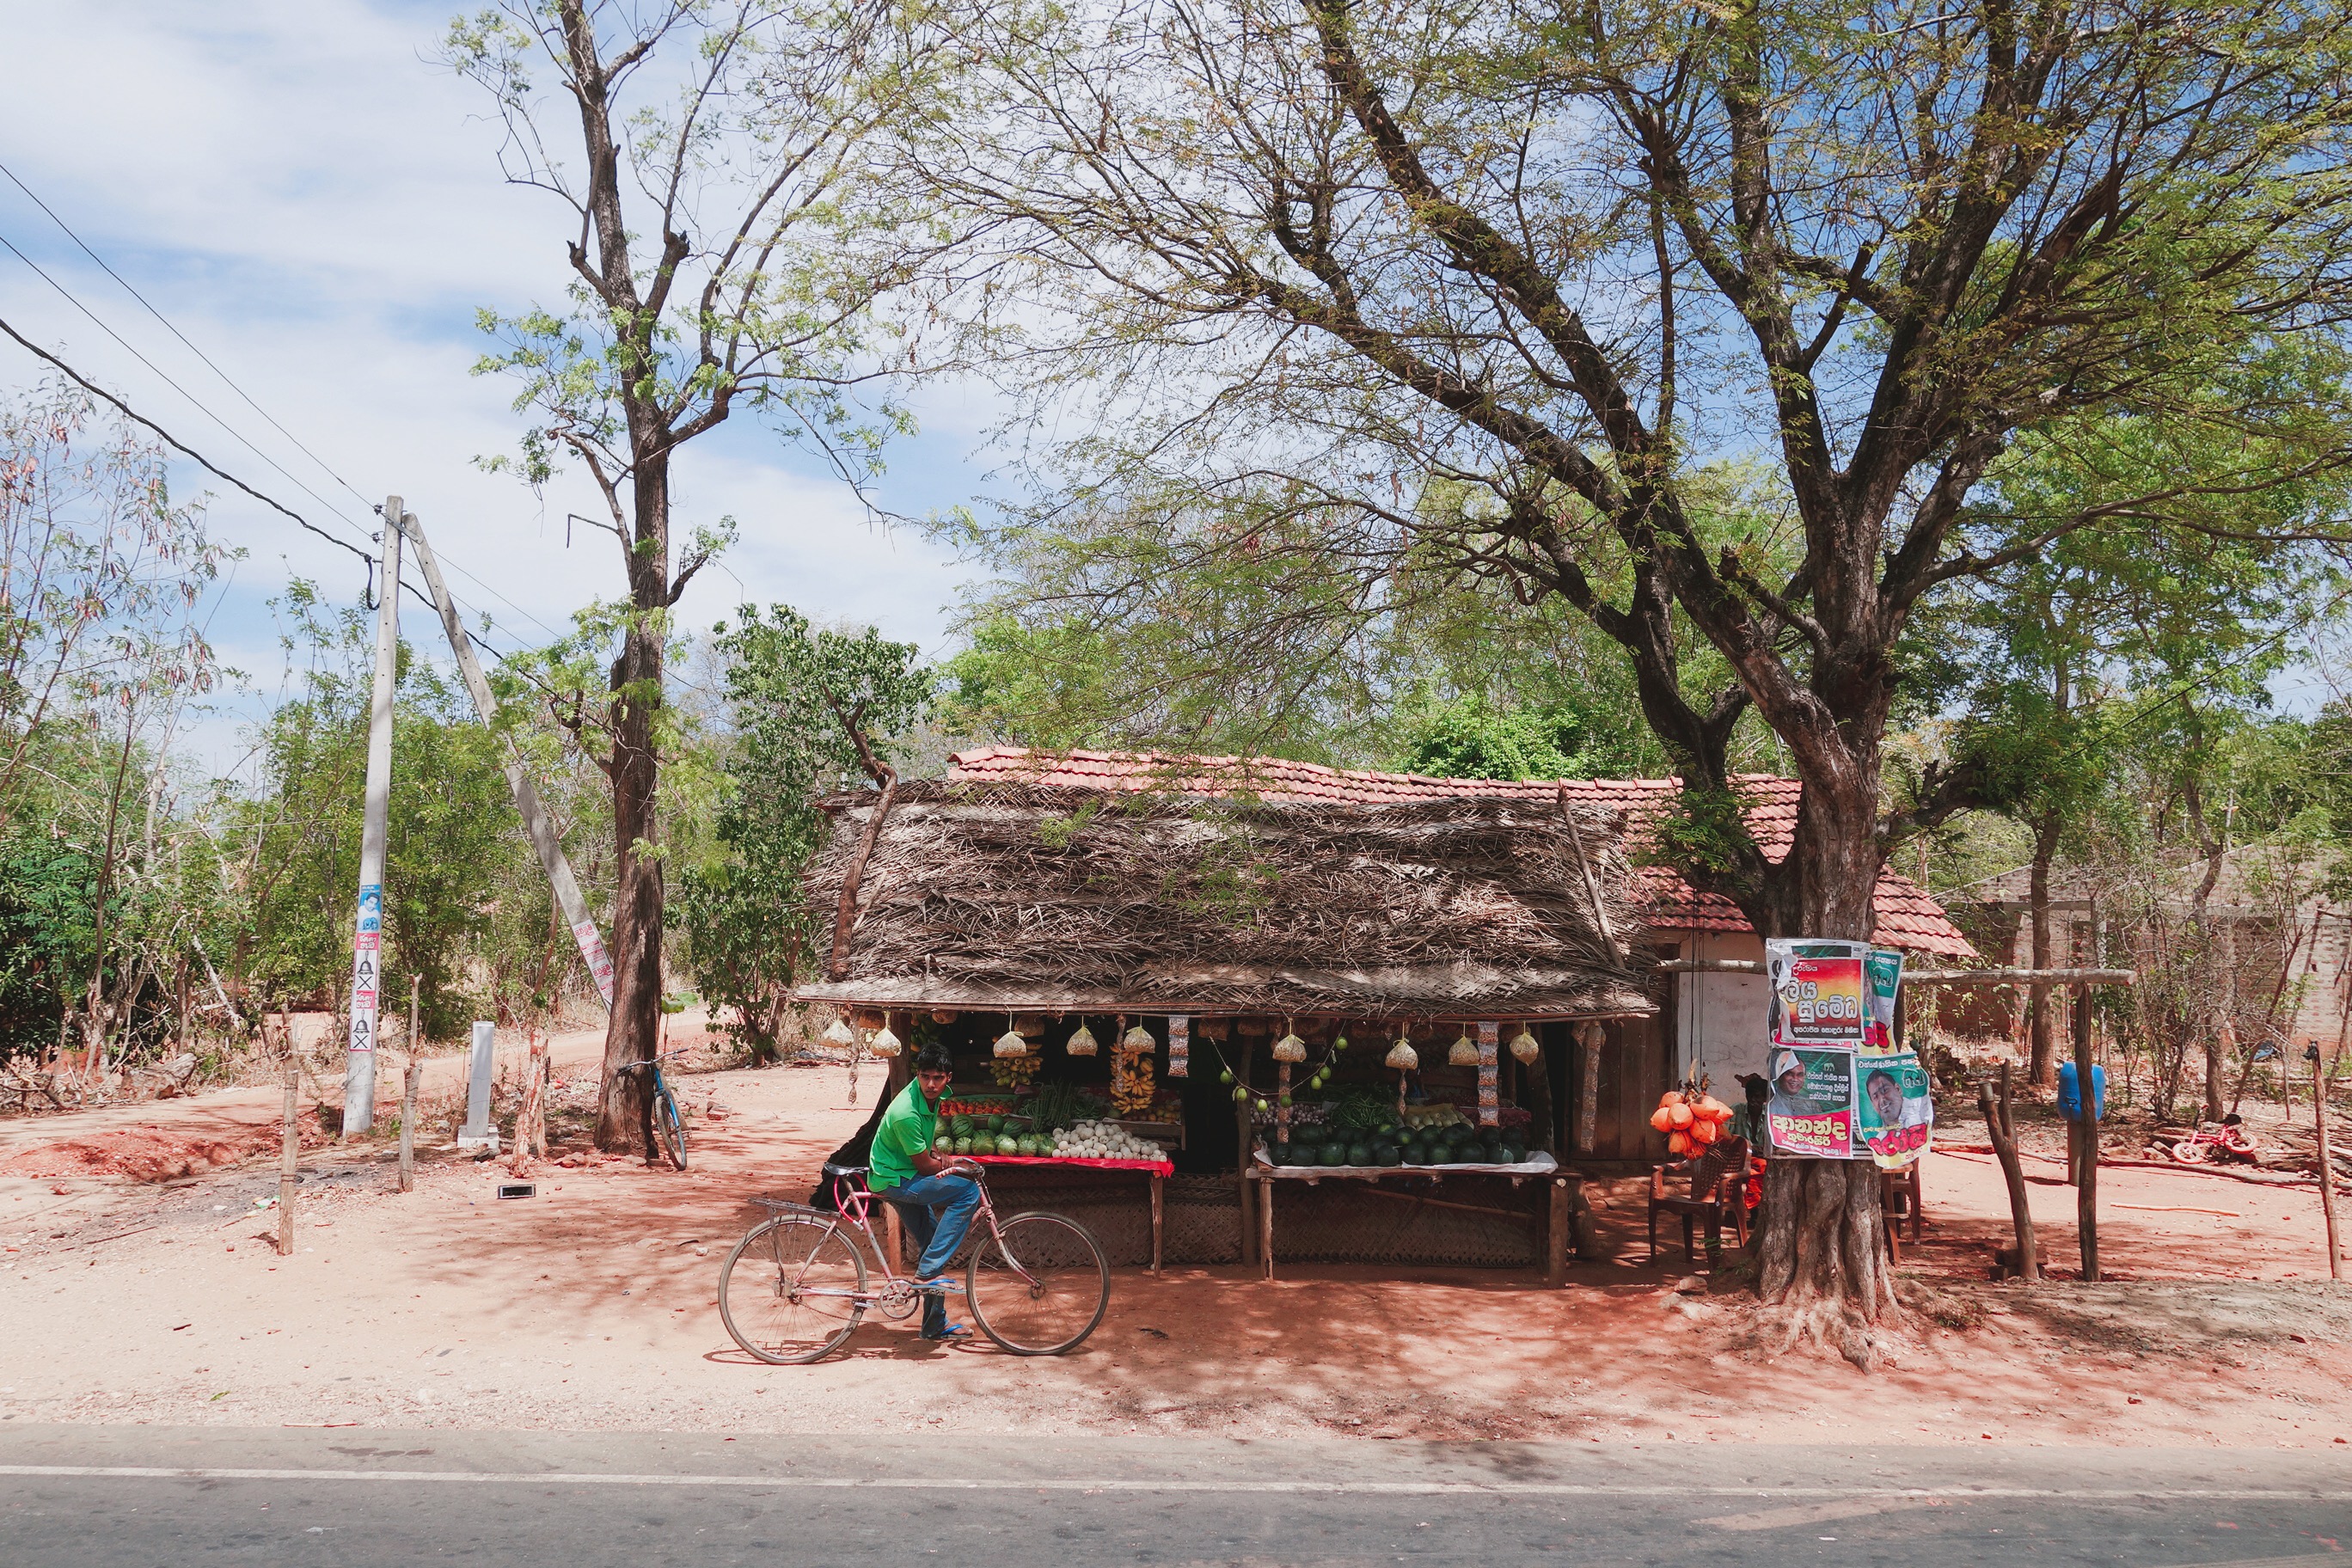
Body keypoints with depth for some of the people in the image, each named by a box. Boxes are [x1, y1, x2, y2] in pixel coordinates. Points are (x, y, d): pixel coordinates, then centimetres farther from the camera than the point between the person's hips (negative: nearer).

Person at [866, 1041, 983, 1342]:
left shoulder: (934, 1095, -1)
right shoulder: (906, 1113, -29)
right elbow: (924, 1165, -19)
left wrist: (939, 1158, 0)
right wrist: (959, 1169, -6)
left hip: (908, 1178, 9)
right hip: (892, 1180, -9)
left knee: (933, 1245, 11)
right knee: (968, 1191, -22)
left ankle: (935, 1325, 25)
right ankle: (927, 1272, -19)